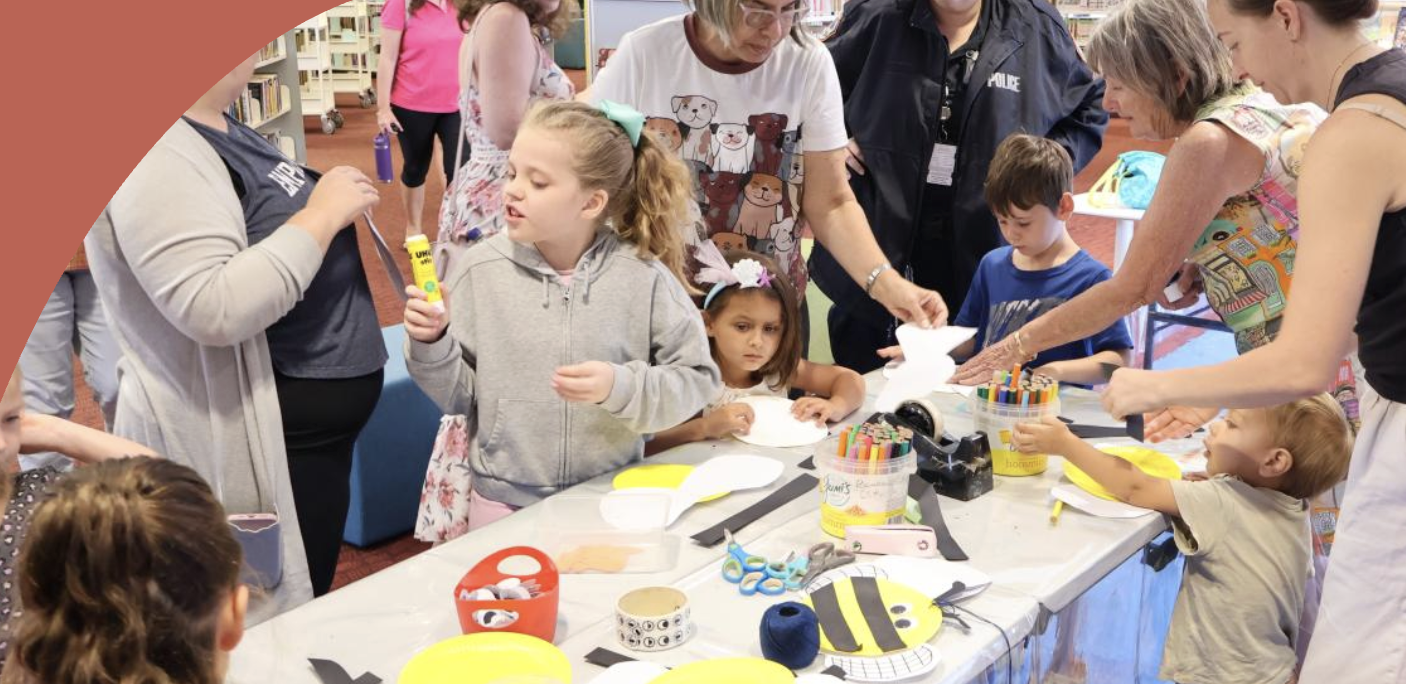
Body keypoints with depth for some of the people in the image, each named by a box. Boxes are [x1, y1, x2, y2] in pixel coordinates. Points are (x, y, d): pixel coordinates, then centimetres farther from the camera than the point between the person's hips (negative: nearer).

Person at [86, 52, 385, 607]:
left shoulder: (215, 129, 10)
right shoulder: (156, 158, -22)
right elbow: (214, 309, -32)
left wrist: (336, 203, 10)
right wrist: (322, 214, -24)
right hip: (251, 447, -10)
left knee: (310, 603, 19)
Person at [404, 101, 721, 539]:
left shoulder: (643, 277, -10)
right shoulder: (482, 270, -7)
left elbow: (697, 380, -8)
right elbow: (459, 396, -1)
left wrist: (622, 388, -22)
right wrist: (431, 345, -19)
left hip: (611, 500, 0)